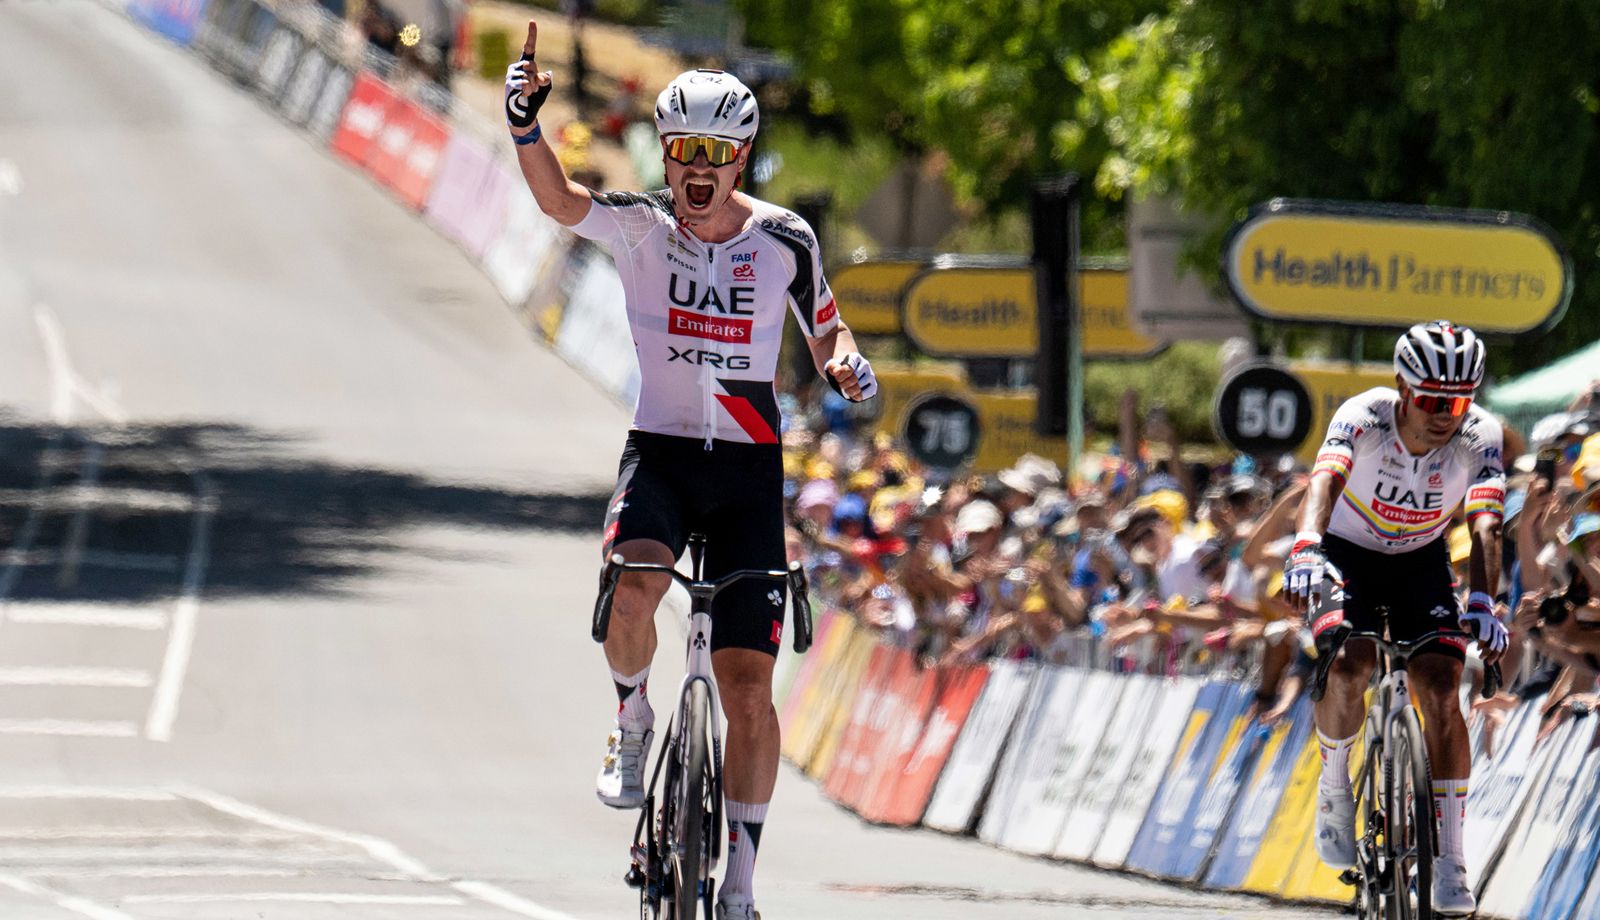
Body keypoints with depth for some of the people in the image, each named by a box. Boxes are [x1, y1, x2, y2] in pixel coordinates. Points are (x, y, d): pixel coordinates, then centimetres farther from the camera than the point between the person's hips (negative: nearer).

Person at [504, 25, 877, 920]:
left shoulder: (784, 239, -3)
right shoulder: (639, 224, -5)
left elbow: (826, 333, 10)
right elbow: (557, 197, -24)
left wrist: (849, 365, -14)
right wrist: (525, 121, -43)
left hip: (749, 472, 0)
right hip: (659, 452, 0)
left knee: (747, 685, -5)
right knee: (633, 590, -33)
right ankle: (634, 720, -1)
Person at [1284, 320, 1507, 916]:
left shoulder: (1480, 436, -24)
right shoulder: (1365, 418, -29)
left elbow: (1485, 526, -34)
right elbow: (1325, 481, -46)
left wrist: (1483, 604, -51)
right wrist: (1306, 549, -66)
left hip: (1421, 560, 2)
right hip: (1347, 553, -2)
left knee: (1441, 690, -15)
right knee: (1348, 664, -28)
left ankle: (1449, 861, -9)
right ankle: (1336, 782, 1)